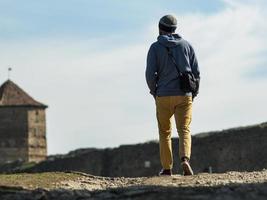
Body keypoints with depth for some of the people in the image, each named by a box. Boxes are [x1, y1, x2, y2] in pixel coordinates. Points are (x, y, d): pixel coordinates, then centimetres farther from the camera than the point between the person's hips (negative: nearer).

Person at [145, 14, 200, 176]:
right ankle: (185, 159, -24)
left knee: (165, 132, 13)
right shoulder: (186, 45, 8)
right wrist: (193, 94, 12)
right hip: (184, 96, 1)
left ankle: (167, 168, 14)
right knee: (184, 130, 1)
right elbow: (196, 72, 4)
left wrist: (155, 93, 7)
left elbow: (150, 74, -8)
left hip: (163, 96, -1)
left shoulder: (155, 47, 1)